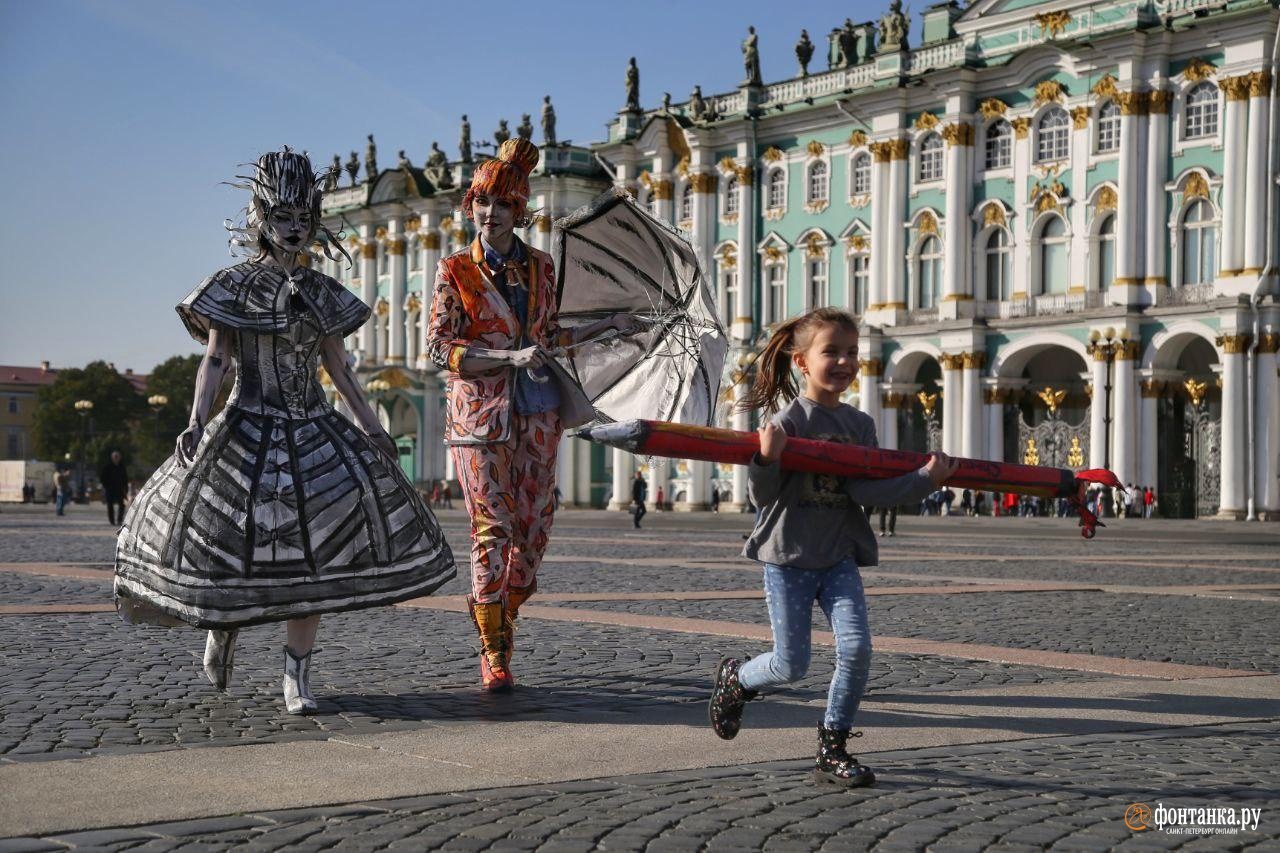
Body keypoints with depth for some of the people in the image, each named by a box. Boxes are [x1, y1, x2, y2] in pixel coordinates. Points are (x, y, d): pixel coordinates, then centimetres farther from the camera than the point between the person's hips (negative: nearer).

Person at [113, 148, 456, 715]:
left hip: (314, 433, 3)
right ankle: (223, 624, 30)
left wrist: (373, 431, 9)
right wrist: (196, 421, -19)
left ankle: (297, 678, -2)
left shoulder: (322, 294, 12)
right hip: (249, 430, -3)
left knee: (310, 550, -7)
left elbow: (339, 370, 14)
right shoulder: (233, 286, 1)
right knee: (229, 541, -5)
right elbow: (214, 360, -5)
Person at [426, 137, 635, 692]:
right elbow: (439, 349, -7)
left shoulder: (540, 267, 10)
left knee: (534, 524, 4)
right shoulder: (455, 271, 0)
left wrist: (607, 325, 16)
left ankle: (503, 619, 24)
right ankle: (493, 652, 0)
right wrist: (511, 357, -16)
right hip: (480, 412, -4)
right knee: (492, 525, -8)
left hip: (536, 410, 4)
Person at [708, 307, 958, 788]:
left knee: (856, 648, -13)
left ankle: (832, 751, 4)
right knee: (791, 666, 1)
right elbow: (762, 497, -13)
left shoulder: (859, 424, 5)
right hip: (787, 558, -4)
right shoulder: (789, 419, -11)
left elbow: (864, 491, -9)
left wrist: (924, 480, -17)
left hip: (839, 558, 4)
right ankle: (734, 679, 35)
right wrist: (767, 459, -32)